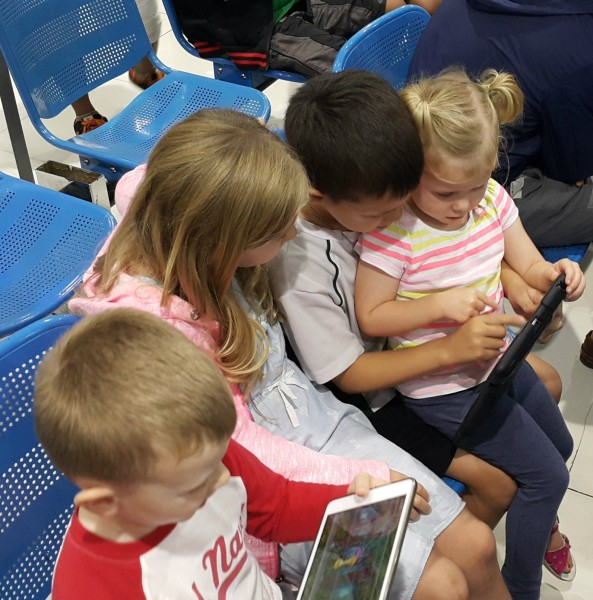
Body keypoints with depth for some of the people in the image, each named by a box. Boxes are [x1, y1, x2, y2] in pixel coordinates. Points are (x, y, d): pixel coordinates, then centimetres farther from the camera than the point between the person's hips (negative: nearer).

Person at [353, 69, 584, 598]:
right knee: (548, 474, -3)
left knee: (560, 444, 24)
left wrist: (557, 275, -22)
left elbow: (529, 267, 1)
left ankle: (539, 523, 57)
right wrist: (440, 303, -31)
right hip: (441, 386, -7)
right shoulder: (392, 230, -27)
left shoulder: (492, 198, -8)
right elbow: (370, 317, -19)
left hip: (496, 356, 7)